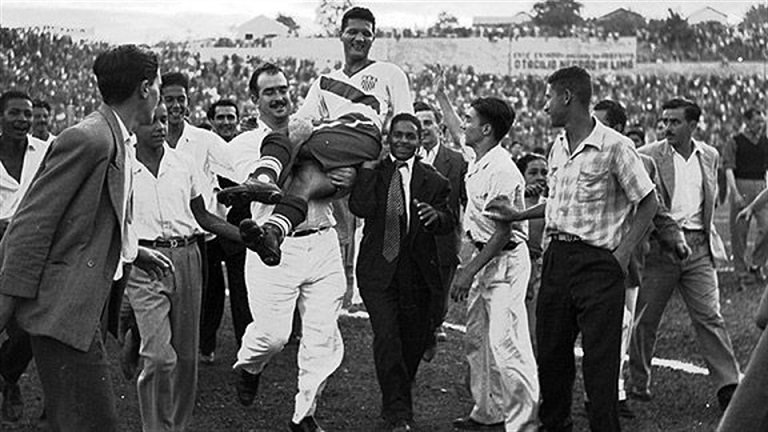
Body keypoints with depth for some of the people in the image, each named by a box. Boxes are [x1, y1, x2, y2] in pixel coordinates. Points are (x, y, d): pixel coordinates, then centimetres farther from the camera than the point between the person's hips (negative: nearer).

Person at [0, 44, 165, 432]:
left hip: (79, 307, 10)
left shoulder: (115, 141, 13)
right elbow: (32, 224, -18)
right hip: (61, 309, -10)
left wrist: (132, 252, 25)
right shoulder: (88, 139, -17)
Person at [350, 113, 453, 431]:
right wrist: (368, 166, -14)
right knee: (387, 338, -13)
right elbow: (360, 208, -13)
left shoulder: (433, 181, 6)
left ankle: (396, 401, 34)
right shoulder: (371, 173, 4)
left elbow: (449, 224, -2)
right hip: (379, 270, -2)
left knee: (413, 341, 10)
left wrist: (436, 216, -24)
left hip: (418, 273, 2)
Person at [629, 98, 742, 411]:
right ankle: (637, 383, 19)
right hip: (658, 246, -2)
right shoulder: (646, 157, -3)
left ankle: (728, 386, -3)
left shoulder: (710, 156, 10)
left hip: (699, 246, 2)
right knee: (645, 318, 5)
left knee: (710, 316, -2)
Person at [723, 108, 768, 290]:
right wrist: (735, 193, -18)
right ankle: (742, 273, 8)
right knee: (739, 232, 0)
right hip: (741, 186, -3)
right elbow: (728, 169, -8)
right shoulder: (734, 143, -1)